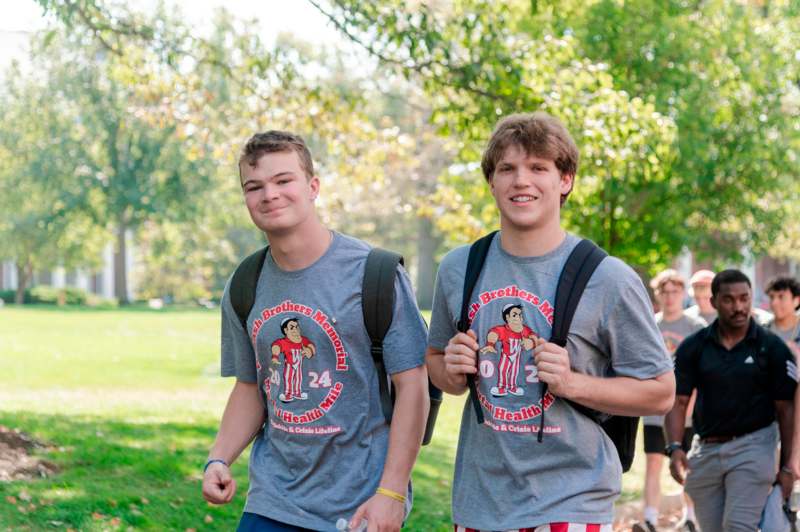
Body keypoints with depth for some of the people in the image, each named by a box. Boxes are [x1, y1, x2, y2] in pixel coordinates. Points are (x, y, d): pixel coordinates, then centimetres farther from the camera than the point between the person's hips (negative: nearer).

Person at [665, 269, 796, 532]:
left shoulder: (772, 347, -3)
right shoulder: (693, 347, 3)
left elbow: (786, 409, -1)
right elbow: (678, 401, 1)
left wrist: (787, 466, -5)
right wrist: (675, 448, -15)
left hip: (753, 446, -3)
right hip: (705, 449, 3)